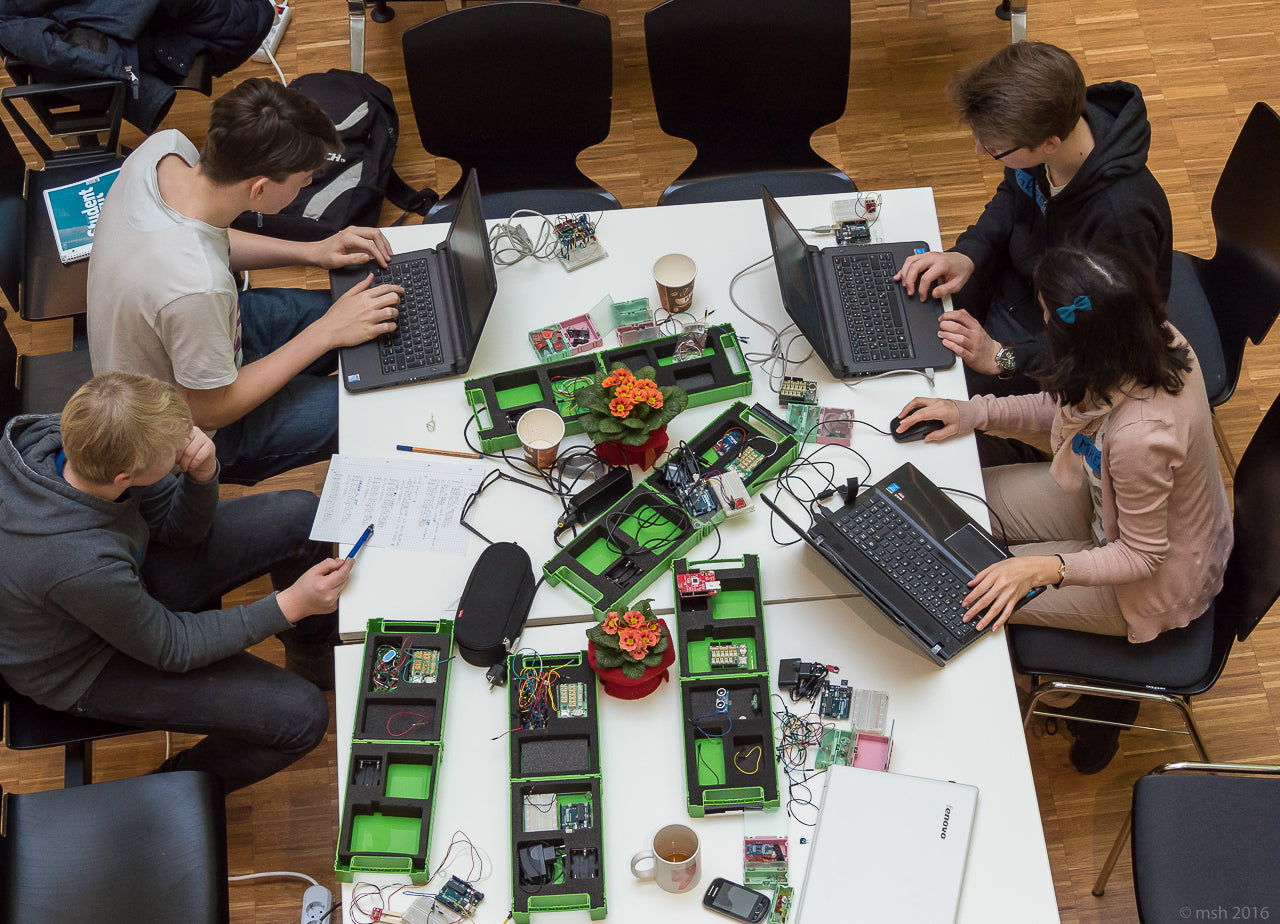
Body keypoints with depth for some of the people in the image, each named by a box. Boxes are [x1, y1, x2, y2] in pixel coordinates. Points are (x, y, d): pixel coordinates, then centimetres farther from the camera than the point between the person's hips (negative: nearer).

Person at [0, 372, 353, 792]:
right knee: (301, 716, -14)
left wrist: (201, 473, -28)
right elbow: (169, 647, -23)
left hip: (130, 580, 7)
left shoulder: (76, 438, -22)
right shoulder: (82, 565, -42)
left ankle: (315, 658, 27)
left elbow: (178, 528, -6)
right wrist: (289, 605, -24)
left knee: (300, 515, -1)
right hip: (82, 669, -7)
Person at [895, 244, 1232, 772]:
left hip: (1157, 579, -8)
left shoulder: (1141, 435, -42)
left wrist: (1043, 569, -33)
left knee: (969, 596, -4)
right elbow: (1068, 410, 1)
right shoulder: (1152, 336, -19)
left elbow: (1141, 556, -26)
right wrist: (976, 412, -7)